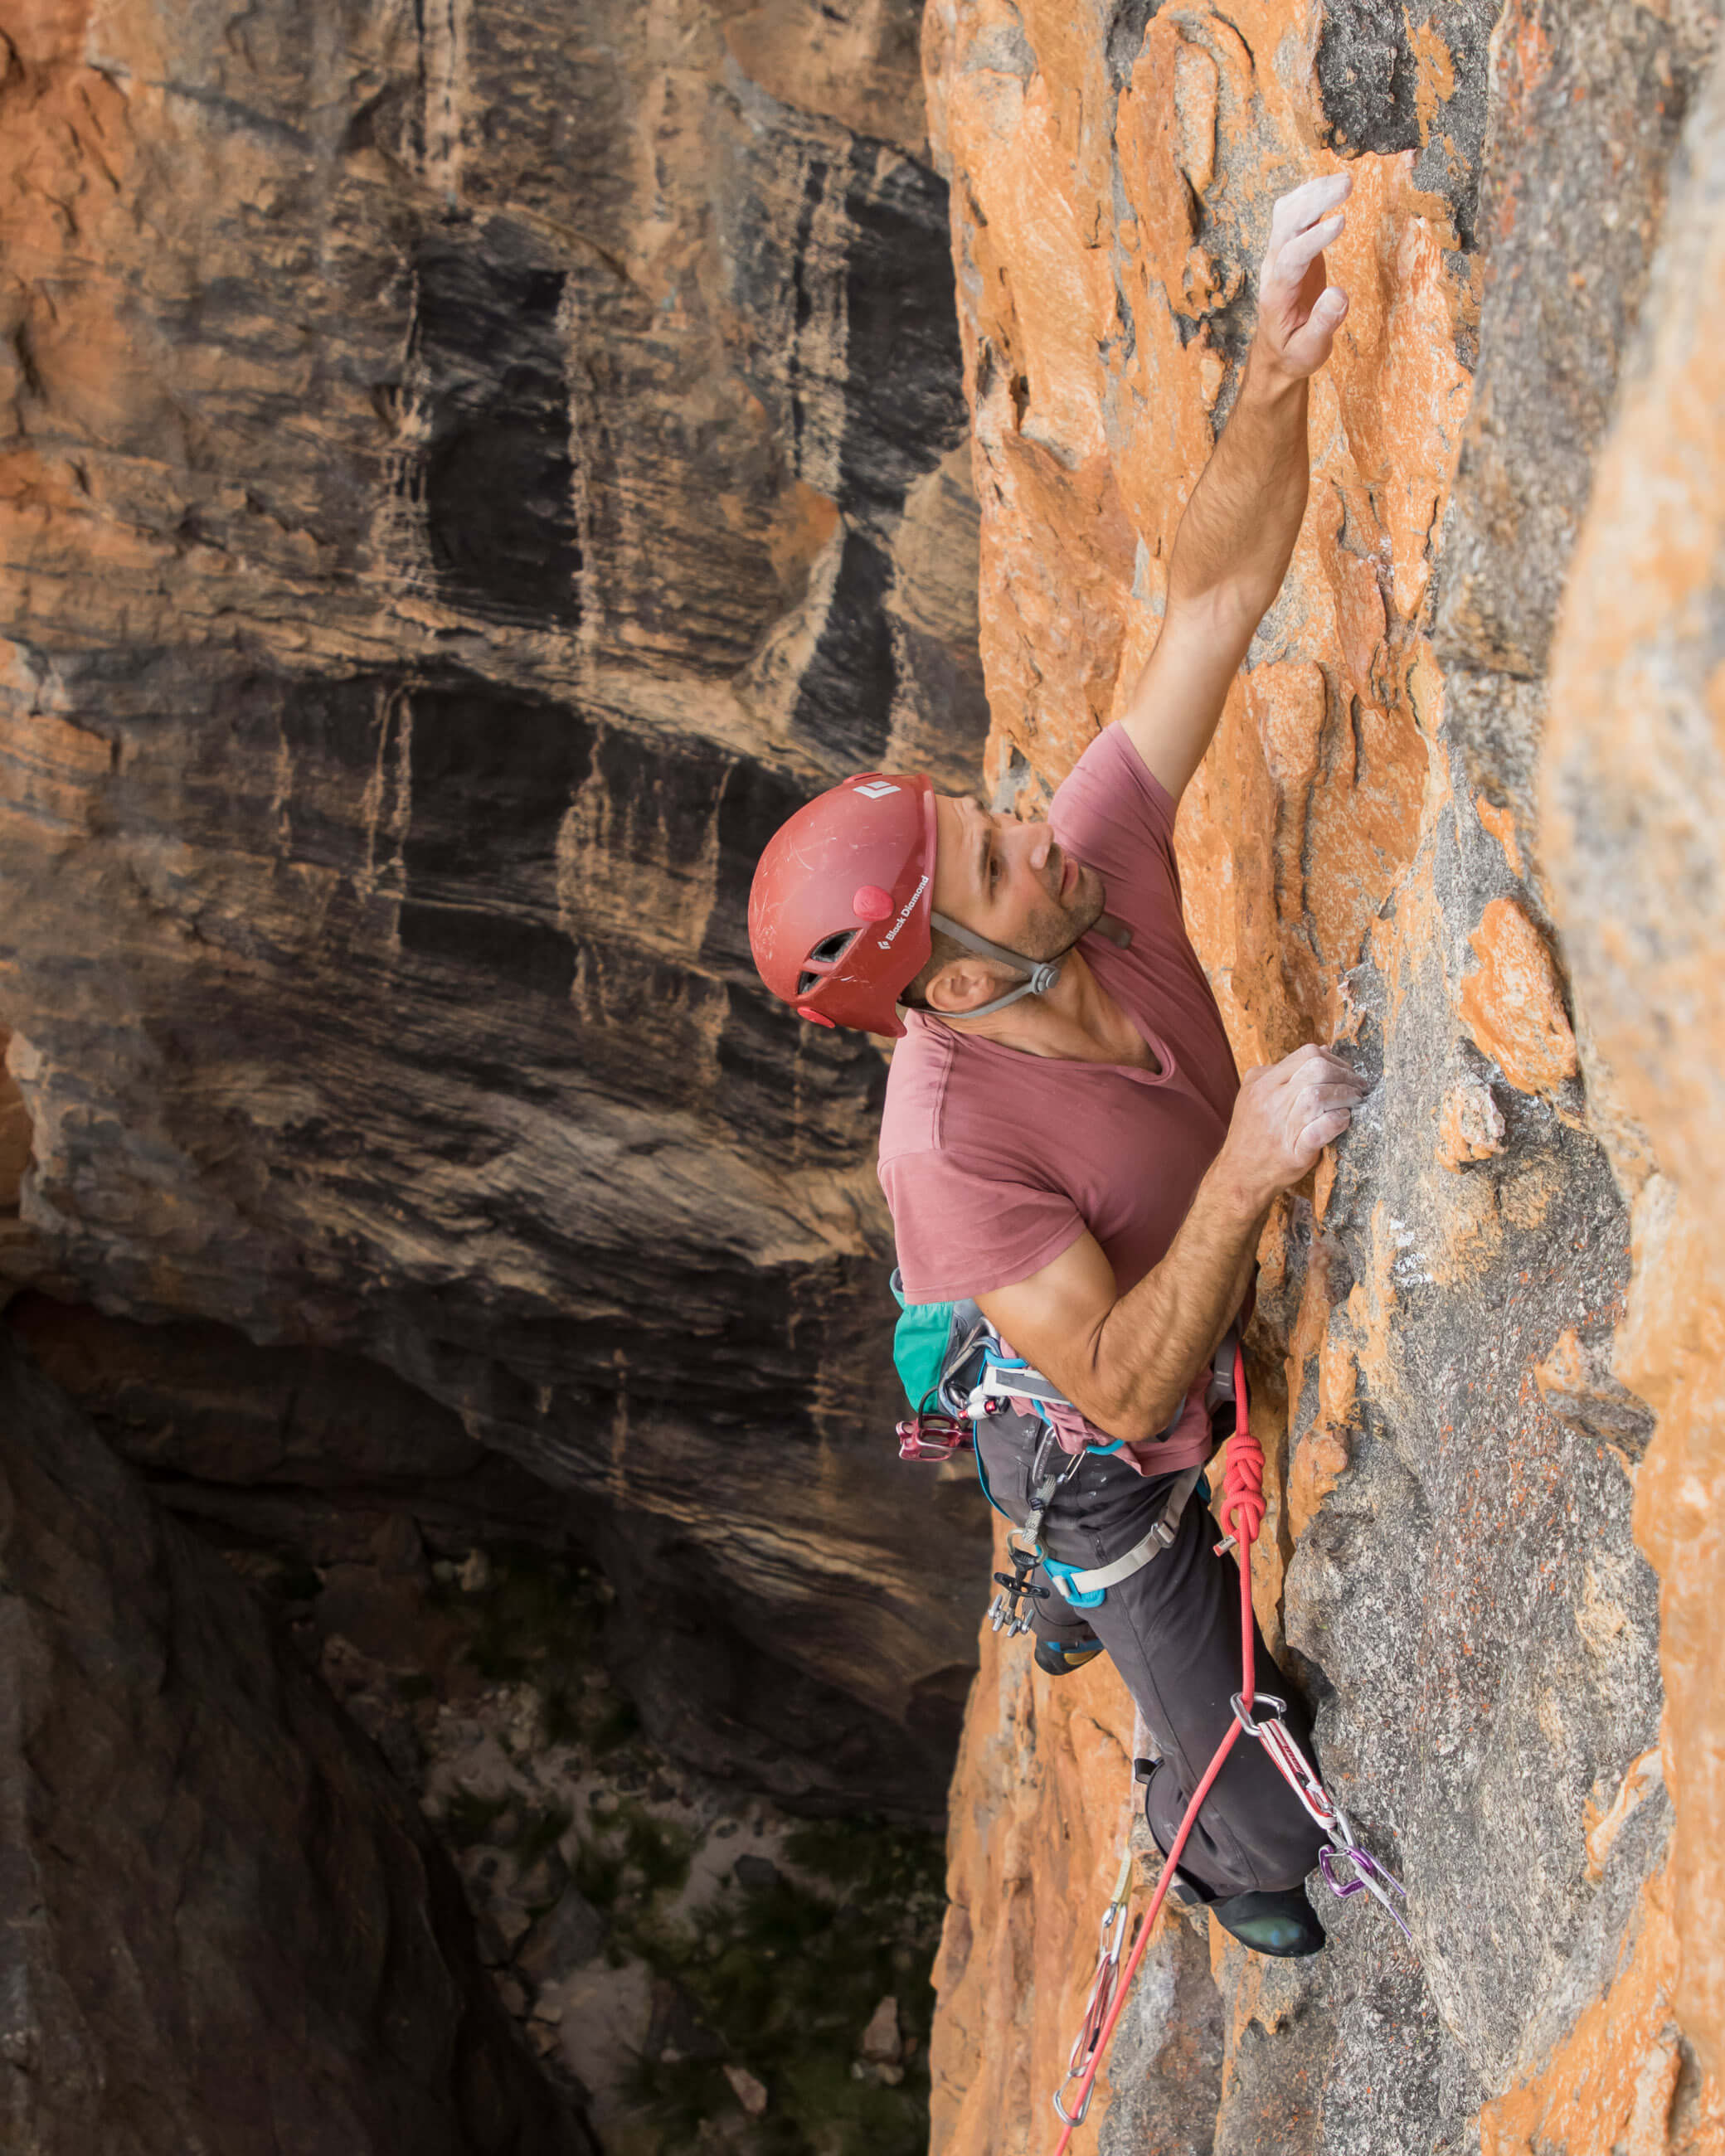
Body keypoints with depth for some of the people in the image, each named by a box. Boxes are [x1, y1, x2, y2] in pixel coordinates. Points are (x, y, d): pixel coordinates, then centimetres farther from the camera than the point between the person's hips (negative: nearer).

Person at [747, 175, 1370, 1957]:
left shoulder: (1095, 859, -28)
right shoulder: (952, 1145, -43)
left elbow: (1213, 602, -31)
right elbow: (1127, 1393, -40)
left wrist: (1276, 377, -46)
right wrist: (1247, 1169, -49)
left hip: (1207, 1340, 6)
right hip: (1107, 1459, -6)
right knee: (1266, 1795, 10)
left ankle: (1076, 1617, 73)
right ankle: (1212, 1851, 48)